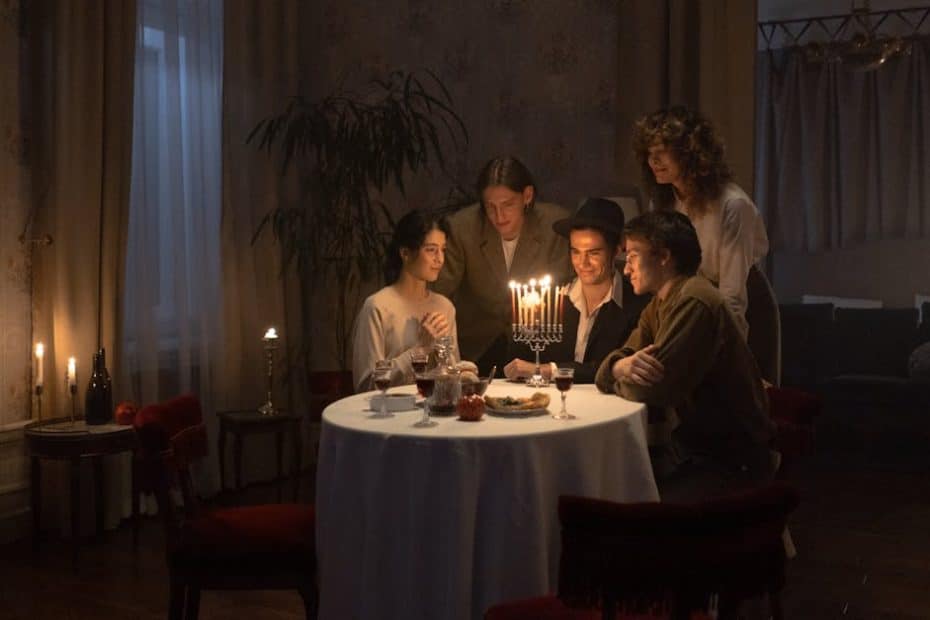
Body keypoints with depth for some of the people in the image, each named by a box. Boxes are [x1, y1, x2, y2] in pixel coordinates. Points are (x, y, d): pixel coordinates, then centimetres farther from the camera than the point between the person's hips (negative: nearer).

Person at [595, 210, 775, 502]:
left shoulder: (694, 302, -19)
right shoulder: (659, 304, 13)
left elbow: (650, 391, -23)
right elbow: (607, 369, 7)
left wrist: (620, 375, -1)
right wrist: (621, 367, -17)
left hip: (731, 460, -9)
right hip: (692, 446, 9)